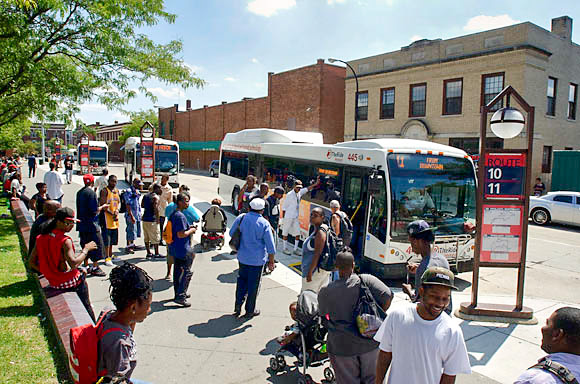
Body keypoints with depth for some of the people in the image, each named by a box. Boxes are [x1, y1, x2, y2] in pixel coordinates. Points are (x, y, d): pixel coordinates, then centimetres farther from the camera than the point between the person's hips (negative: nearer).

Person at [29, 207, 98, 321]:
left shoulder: (41, 238, 1)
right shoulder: (65, 240, -23)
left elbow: (31, 262, 6)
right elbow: (73, 264, -31)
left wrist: (50, 271, 10)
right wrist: (86, 249, -20)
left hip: (53, 283, 8)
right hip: (70, 282, -8)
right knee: (86, 307, 9)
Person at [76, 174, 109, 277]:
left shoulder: (79, 192, 9)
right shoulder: (91, 192, -15)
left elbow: (79, 208, 18)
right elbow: (94, 210, -19)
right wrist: (102, 207, -2)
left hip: (82, 225, 8)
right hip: (91, 224, -8)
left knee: (85, 245, 15)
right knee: (97, 245, -1)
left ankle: (86, 267, 22)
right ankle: (95, 268, 1)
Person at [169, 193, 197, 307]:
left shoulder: (173, 214, 9)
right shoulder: (180, 216, -22)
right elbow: (181, 234, -27)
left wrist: (189, 228, 12)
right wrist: (191, 230, -11)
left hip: (174, 248, 10)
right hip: (183, 250, -10)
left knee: (177, 271, 18)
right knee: (186, 272, -2)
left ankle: (179, 293, 29)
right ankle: (180, 296, -1)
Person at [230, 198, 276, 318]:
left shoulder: (241, 218, -5)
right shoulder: (264, 223, -13)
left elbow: (231, 233, 8)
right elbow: (271, 246, -10)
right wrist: (271, 261, 0)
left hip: (242, 257, 3)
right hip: (257, 260, -3)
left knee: (242, 280, 21)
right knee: (253, 285, 10)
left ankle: (238, 305, 16)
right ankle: (250, 310, 22)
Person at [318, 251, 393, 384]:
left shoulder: (325, 292, -9)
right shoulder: (366, 280, -10)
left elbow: (322, 314, 5)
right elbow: (388, 295, -17)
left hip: (342, 346, -1)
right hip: (370, 342, 1)